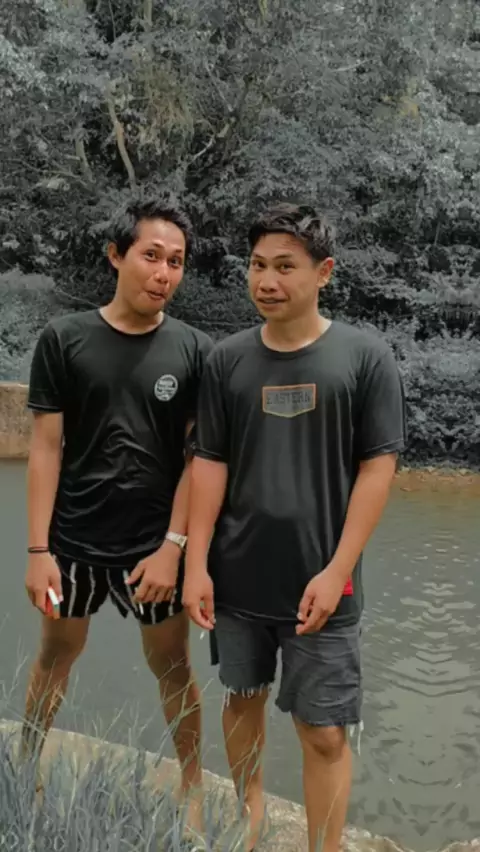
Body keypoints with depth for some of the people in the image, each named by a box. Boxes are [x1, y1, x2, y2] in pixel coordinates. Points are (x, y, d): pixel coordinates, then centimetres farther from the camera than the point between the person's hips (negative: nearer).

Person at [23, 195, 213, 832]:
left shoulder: (194, 351, -5)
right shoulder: (64, 338, -5)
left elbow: (198, 458, -3)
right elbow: (46, 448, -5)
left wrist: (173, 546, -10)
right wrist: (38, 548, -7)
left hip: (155, 545, 0)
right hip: (73, 542, 1)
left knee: (172, 666, 13)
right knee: (56, 657, 18)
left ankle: (192, 787, 33)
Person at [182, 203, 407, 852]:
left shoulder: (365, 357, -6)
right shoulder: (227, 360, 1)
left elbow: (378, 468, -7)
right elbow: (210, 464, 2)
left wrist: (336, 571, -12)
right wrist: (196, 565, -2)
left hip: (319, 582, -3)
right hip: (236, 577, 3)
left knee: (325, 731, 2)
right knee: (242, 699, 19)